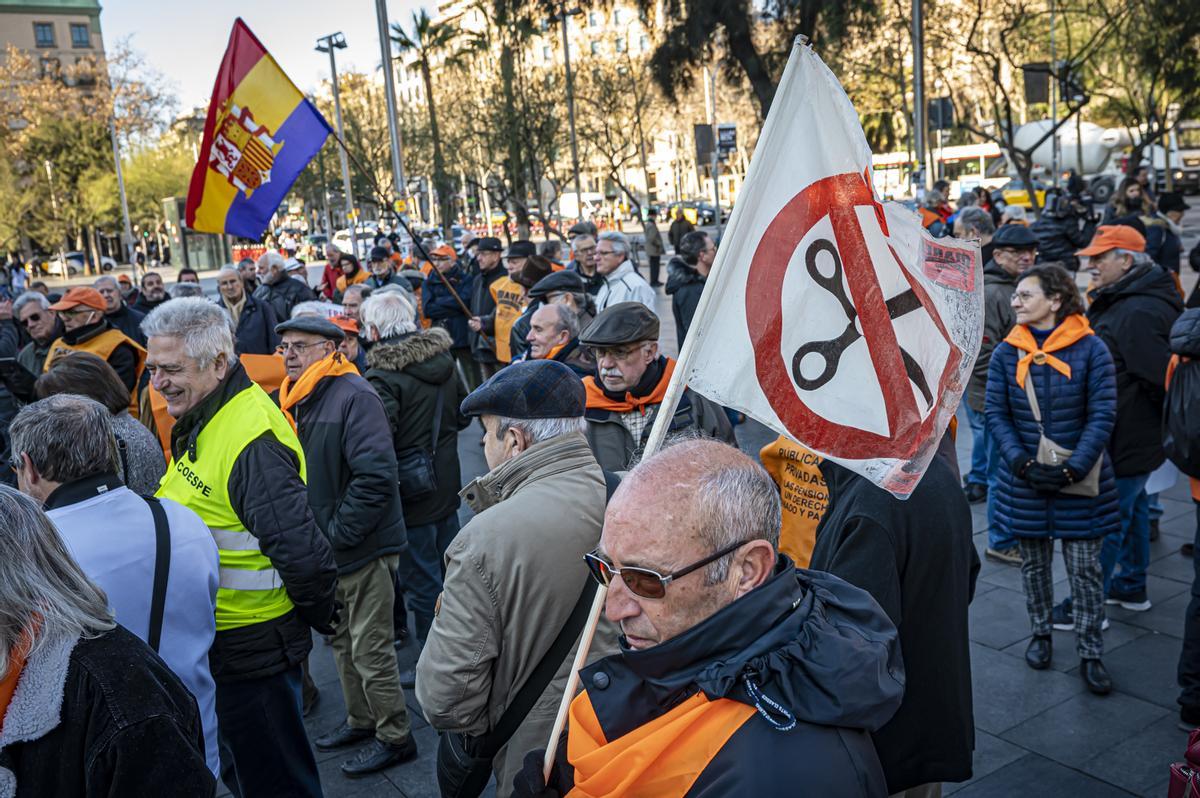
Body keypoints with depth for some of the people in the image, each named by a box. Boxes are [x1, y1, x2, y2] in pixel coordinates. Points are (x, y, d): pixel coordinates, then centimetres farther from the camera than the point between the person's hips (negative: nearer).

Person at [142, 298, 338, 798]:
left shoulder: (252, 440, -27)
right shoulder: (197, 423, 5)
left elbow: (303, 554, -31)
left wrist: (319, 618, -15)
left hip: (251, 649, -10)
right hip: (215, 643, 10)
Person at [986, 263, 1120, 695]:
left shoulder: (1091, 348, -8)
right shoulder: (1007, 352, -1)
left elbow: (1102, 416, -10)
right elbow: (996, 414, -2)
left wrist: (1073, 469, -18)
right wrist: (1022, 463, -16)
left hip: (1080, 478, -2)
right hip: (1024, 478, 2)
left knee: (1084, 568, 4)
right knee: (1033, 563, 14)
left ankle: (1090, 652, 17)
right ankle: (1041, 633, 33)